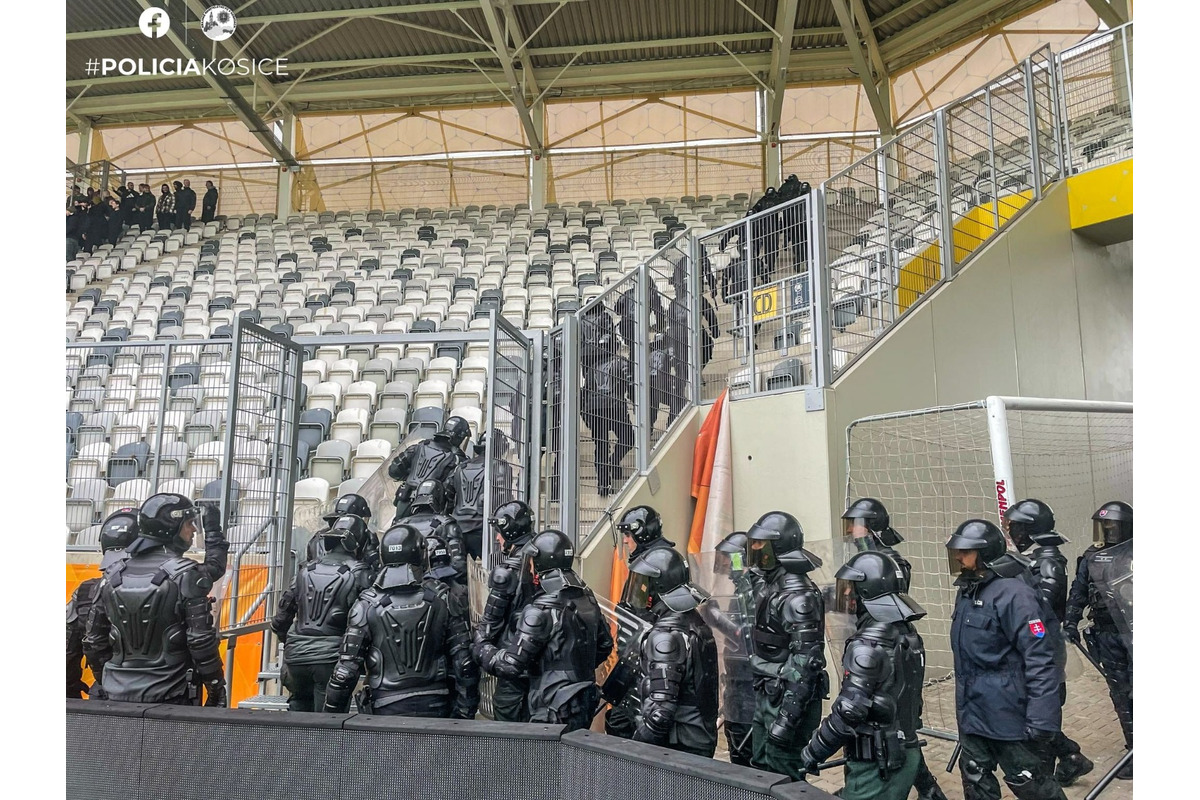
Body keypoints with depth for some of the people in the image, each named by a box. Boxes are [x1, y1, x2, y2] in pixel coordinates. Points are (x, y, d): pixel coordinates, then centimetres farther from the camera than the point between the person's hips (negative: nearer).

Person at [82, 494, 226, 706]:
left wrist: (105, 684, 23)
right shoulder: (186, 574, -13)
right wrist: (217, 691, -5)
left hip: (118, 697, 5)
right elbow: (201, 640, -15)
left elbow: (94, 641, 10)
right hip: (169, 699, -5)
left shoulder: (113, 574, 5)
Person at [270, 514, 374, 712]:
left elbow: (282, 616, 15)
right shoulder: (359, 574, -7)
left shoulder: (306, 570, 9)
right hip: (331, 658, -5)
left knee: (298, 710, 23)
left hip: (297, 656, 5)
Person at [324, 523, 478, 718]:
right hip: (435, 705, 1)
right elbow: (463, 661, -5)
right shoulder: (441, 598, -5)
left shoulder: (367, 604, -7)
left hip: (386, 708, -1)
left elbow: (346, 669, -6)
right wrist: (466, 711, 4)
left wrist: (330, 716, 6)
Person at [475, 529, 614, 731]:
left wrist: (483, 650, 0)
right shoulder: (587, 598, 2)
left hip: (556, 713, -8)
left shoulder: (542, 610, -21)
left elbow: (511, 665, -18)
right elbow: (605, 644, 15)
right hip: (586, 703, 8)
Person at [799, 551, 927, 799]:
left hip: (877, 763, -9)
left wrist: (813, 751, -12)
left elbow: (849, 710, -23)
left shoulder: (869, 642, -21)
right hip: (906, 753, 9)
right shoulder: (908, 632, 6)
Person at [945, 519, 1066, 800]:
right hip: (972, 712, 9)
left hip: (1007, 713, -8)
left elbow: (1040, 660, -24)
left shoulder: (1013, 593, -20)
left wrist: (1041, 721, -25)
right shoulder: (968, 590, 8)